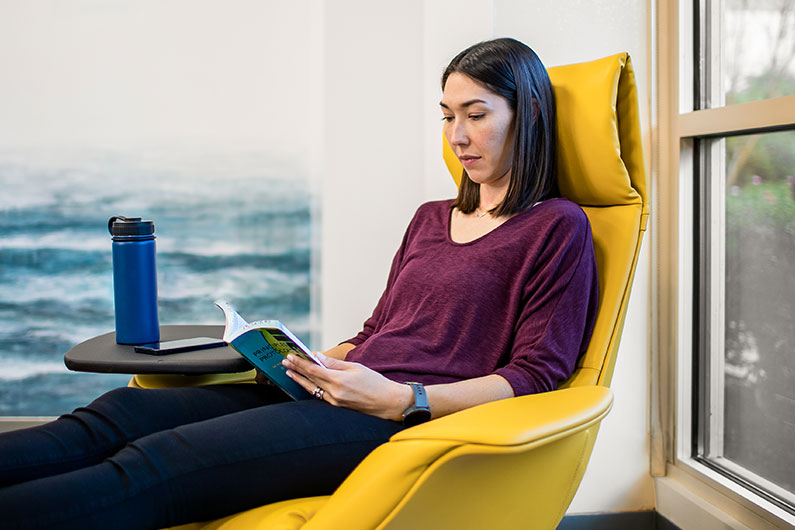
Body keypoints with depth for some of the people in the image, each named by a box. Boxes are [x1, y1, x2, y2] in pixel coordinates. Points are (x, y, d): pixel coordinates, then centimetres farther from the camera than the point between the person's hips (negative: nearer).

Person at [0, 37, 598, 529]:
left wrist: (401, 398, -17)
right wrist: (309, 362, 6)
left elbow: (536, 374, -5)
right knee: (122, 412, -16)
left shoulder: (558, 227, 4)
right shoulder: (430, 218, 27)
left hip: (410, 419, -7)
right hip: (348, 394, 7)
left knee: (158, 463, -28)